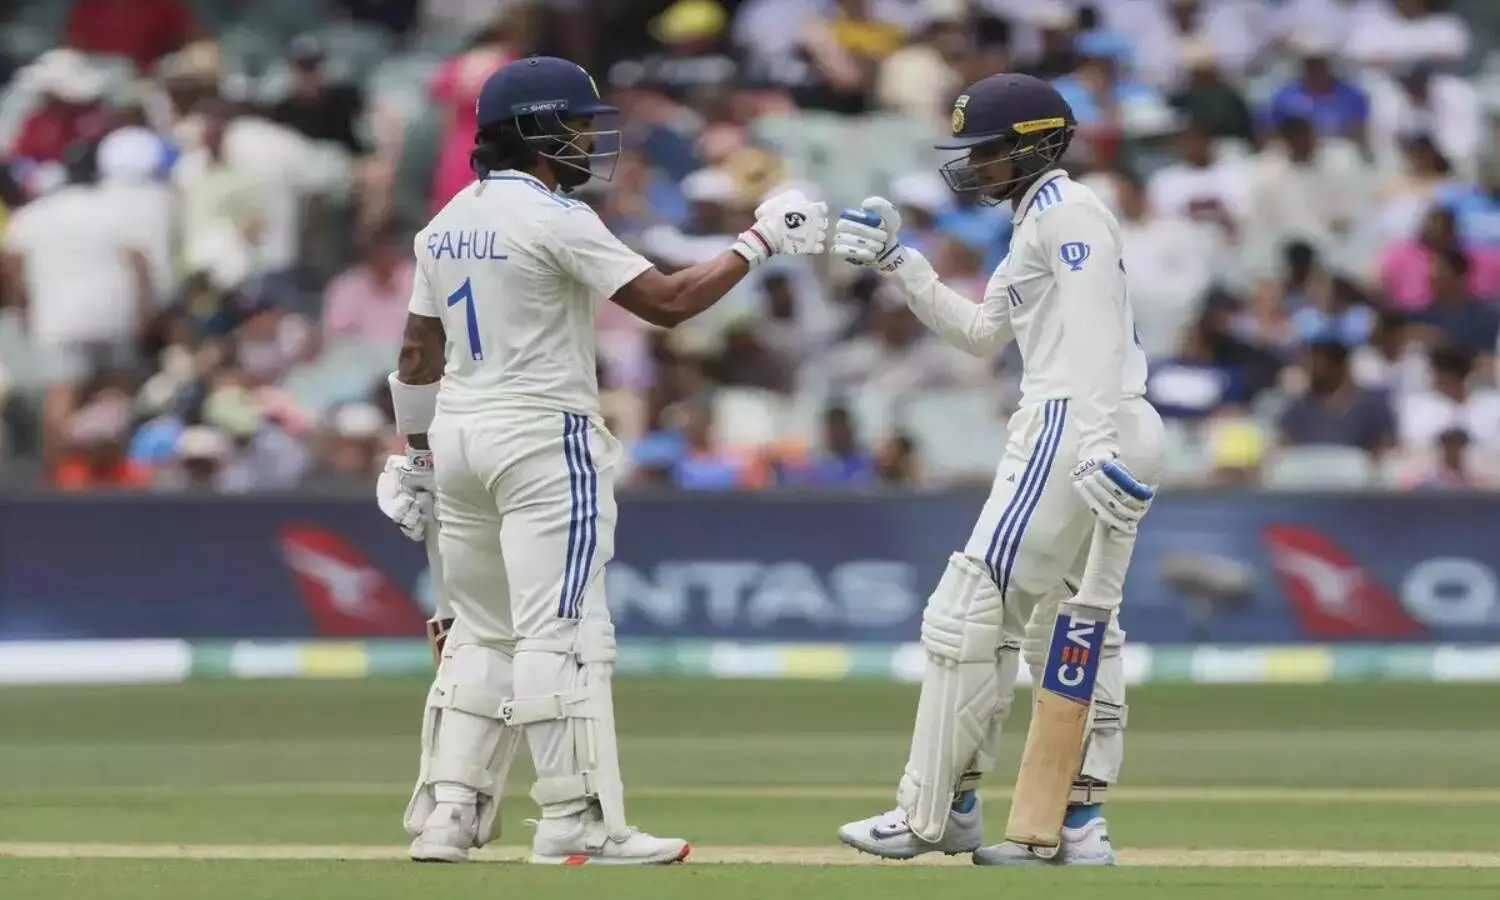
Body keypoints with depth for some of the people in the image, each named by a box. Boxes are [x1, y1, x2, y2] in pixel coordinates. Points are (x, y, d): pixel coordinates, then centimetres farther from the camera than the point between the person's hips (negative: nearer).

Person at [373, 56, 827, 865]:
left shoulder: (448, 223, 11)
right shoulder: (556, 220, -12)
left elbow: (417, 353, 15)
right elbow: (667, 302, -16)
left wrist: (417, 453, 23)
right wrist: (758, 242, -6)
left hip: (459, 435, 8)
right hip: (543, 440, -8)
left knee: (482, 631, 13)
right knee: (560, 633, -7)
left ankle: (446, 813, 9)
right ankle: (575, 823, -9)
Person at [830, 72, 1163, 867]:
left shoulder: (1066, 212, -9)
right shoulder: (1038, 222, 23)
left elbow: (1092, 331, -20)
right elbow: (980, 332, 25)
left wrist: (1097, 442, -29)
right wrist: (897, 264, 18)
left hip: (1071, 426, -11)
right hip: (1096, 436, 11)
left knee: (971, 610, -9)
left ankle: (932, 812, -8)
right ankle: (1079, 825, 9)